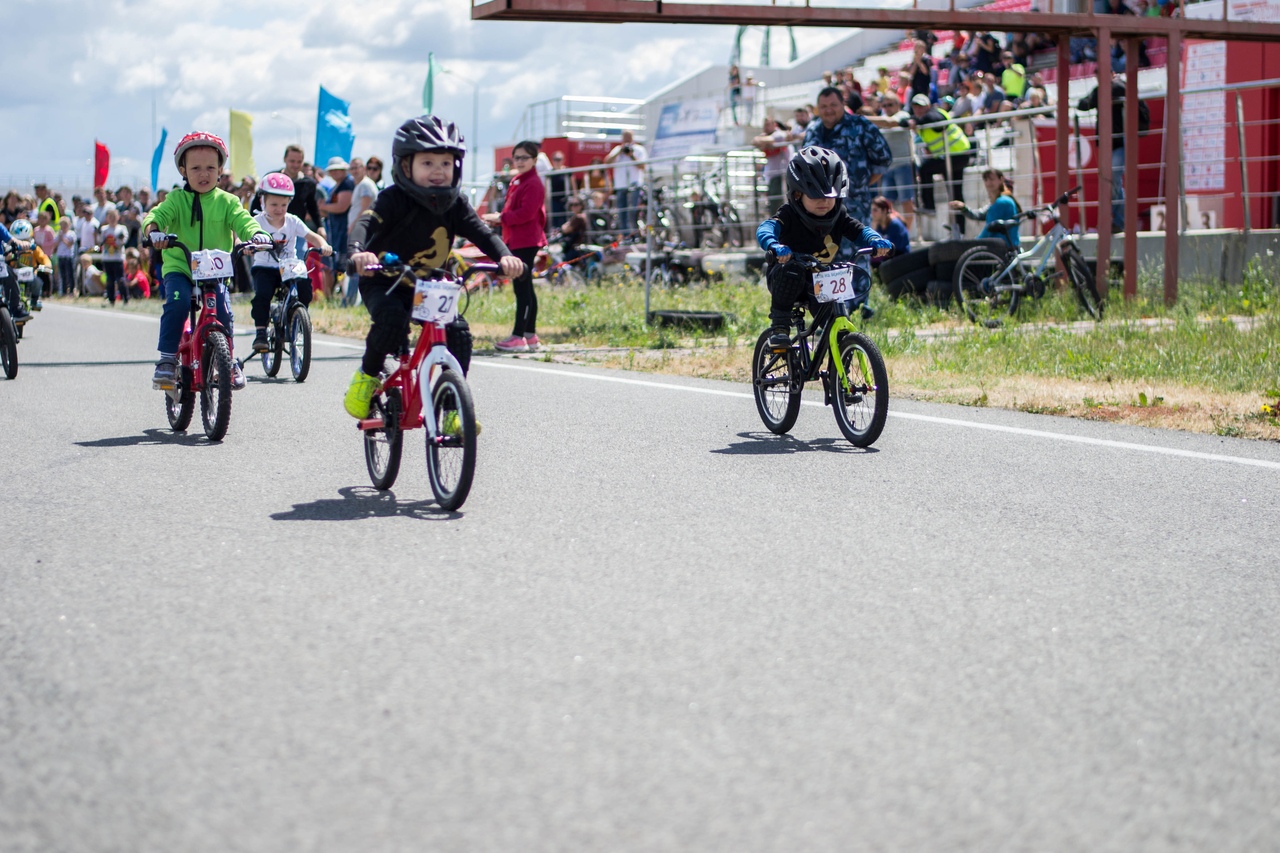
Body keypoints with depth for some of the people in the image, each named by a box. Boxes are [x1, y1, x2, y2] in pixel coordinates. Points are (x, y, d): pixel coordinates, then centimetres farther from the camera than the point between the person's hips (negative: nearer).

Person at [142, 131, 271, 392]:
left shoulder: (226, 201, 6)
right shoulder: (177, 199, 3)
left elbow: (242, 220, -9)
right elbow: (158, 214, -13)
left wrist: (256, 233, -32)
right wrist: (153, 230, -37)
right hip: (178, 267, -1)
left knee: (223, 310, -18)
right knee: (177, 302, -28)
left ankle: (228, 360, 8)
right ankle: (167, 360, -16)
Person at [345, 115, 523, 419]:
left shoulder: (455, 204, -5)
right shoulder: (394, 199, -18)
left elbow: (482, 233, -14)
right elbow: (367, 223, -33)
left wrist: (504, 256, -35)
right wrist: (358, 252, -55)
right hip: (384, 283, -4)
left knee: (458, 333, -15)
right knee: (392, 318, -34)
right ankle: (367, 375, -7)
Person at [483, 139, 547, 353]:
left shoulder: (533, 183, -12)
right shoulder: (517, 181, 18)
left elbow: (526, 213, -20)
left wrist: (501, 218, -14)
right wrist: (498, 218, 3)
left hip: (526, 241, -10)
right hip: (517, 241, 10)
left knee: (522, 287, -11)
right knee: (524, 287, 13)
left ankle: (518, 337, -13)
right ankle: (530, 335, 19)